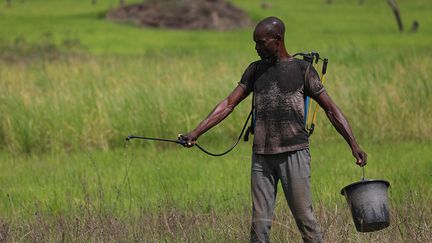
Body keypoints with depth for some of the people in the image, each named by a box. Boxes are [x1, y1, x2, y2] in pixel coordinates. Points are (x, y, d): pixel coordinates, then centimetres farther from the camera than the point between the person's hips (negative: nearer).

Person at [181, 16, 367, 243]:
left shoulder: (302, 70, 2)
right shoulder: (255, 71, 13)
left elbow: (331, 109, 2)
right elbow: (228, 105, 10)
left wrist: (354, 145, -5)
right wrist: (196, 133, 0)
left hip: (294, 154, -4)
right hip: (262, 156, 4)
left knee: (304, 217, -6)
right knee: (259, 222, 1)